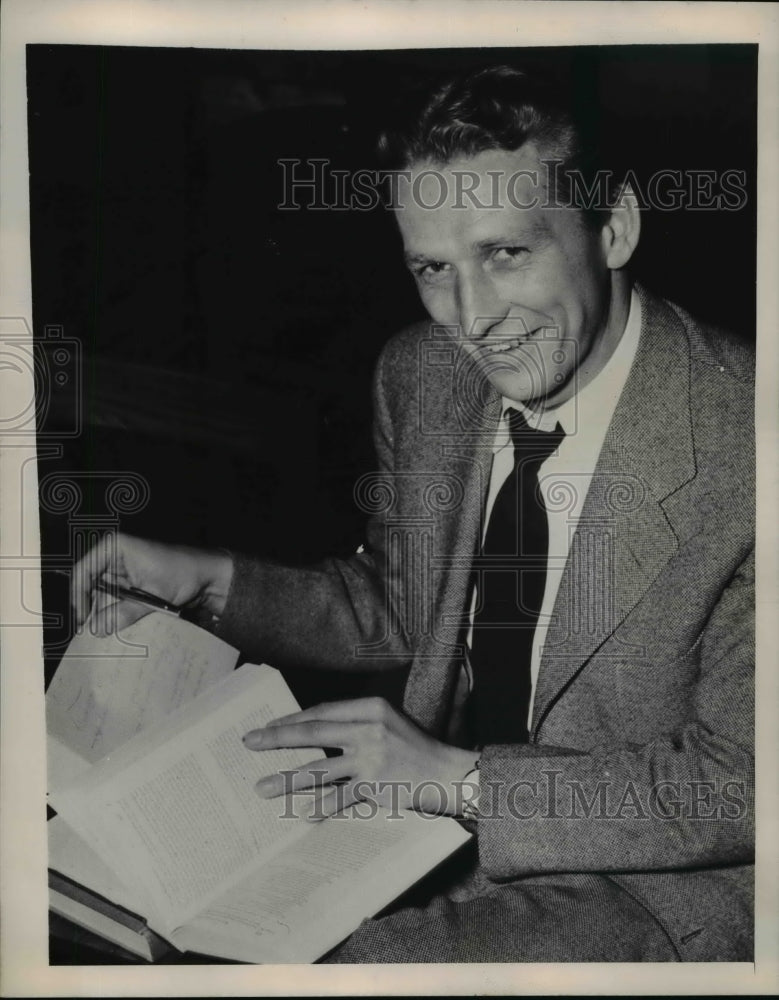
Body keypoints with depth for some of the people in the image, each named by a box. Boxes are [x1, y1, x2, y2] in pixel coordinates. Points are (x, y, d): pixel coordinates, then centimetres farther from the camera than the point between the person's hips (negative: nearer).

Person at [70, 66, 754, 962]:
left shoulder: (744, 446, -25)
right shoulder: (420, 373, -6)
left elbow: (740, 785, -18)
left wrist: (464, 779, -25)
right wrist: (208, 582, -7)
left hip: (649, 880, -4)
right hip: (435, 807, 5)